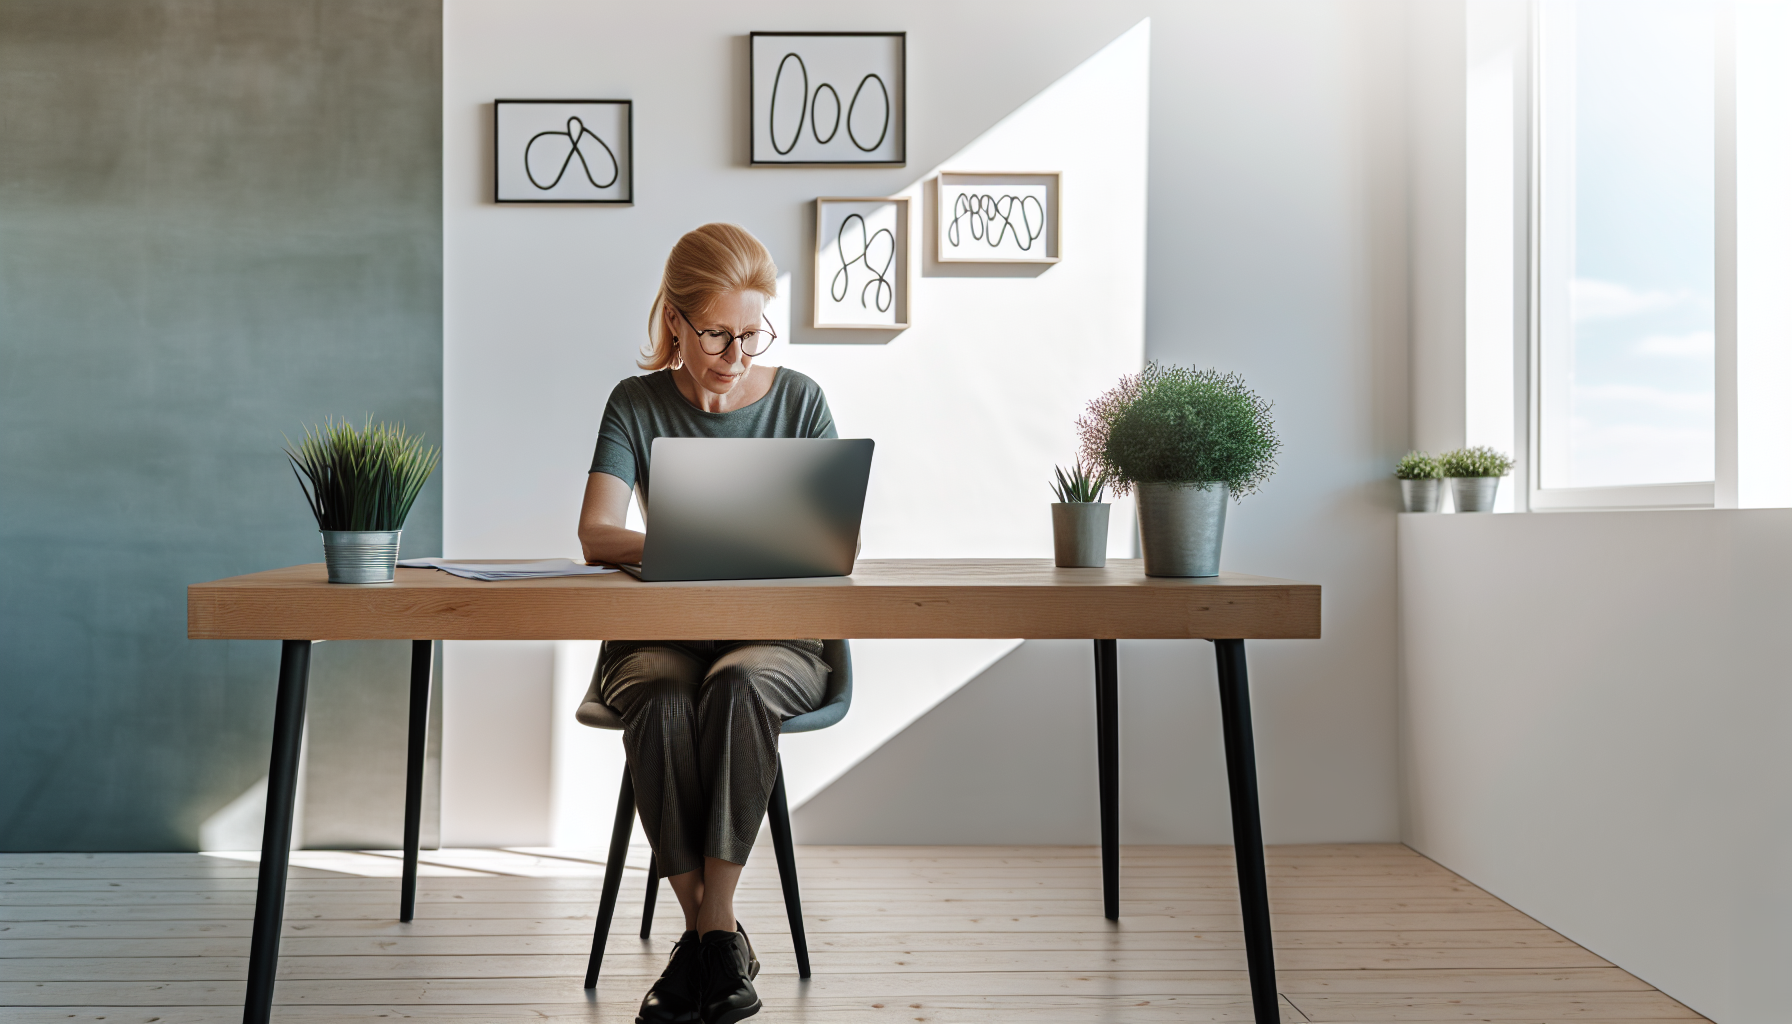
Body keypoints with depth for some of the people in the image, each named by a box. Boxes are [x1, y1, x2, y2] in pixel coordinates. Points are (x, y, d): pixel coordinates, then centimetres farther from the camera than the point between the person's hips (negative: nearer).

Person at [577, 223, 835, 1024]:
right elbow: (596, 535, -9)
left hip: (776, 634, 0)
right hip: (659, 632, 0)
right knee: (660, 702, -34)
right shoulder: (638, 404, 4)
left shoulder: (798, 399, 5)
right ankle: (714, 930, -23)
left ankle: (709, 926, -27)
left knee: (739, 685, -35)